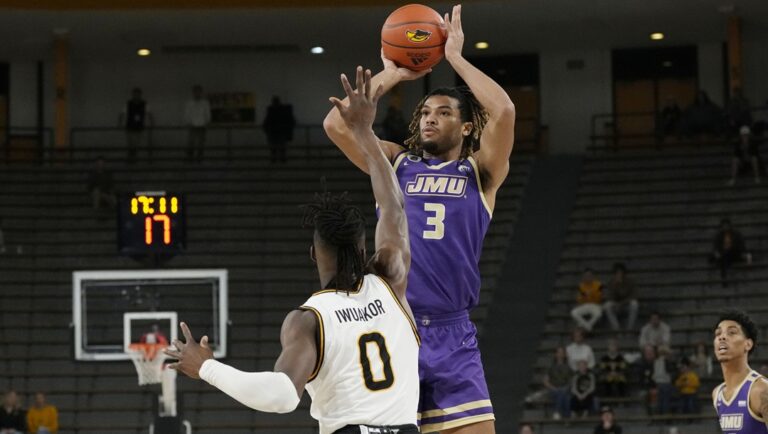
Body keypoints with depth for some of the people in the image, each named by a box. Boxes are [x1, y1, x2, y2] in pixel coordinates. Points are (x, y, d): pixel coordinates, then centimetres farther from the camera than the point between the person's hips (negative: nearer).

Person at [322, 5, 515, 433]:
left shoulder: (480, 173, 8)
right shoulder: (396, 164, 14)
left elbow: (504, 112, -9)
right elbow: (336, 124, 1)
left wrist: (456, 57, 1)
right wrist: (391, 74, 8)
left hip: (451, 335, -1)